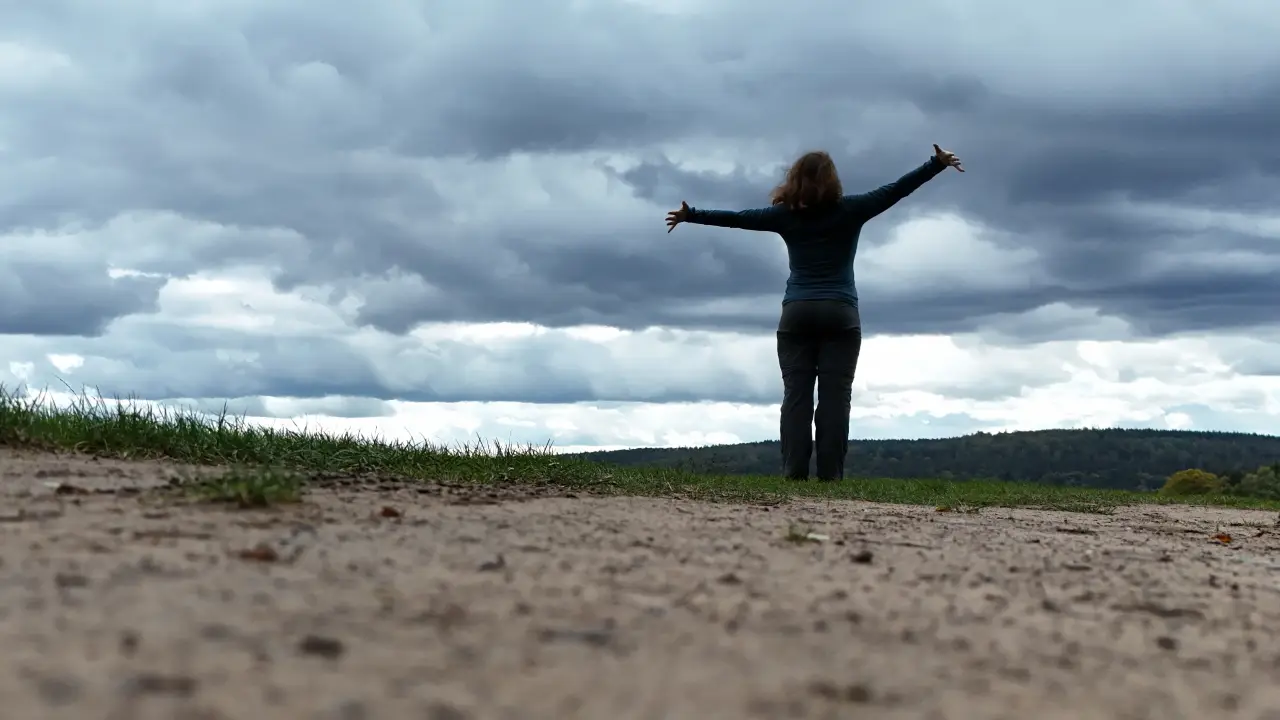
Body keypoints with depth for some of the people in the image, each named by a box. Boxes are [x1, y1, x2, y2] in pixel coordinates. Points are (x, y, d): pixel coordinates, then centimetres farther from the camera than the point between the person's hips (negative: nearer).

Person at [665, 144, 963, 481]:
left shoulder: (785, 215, 5)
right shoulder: (850, 210, 2)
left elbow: (736, 218, 10)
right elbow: (895, 190, 4)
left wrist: (690, 215, 20)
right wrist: (938, 163, 9)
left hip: (796, 314, 1)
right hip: (840, 314, -1)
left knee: (796, 395, -2)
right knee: (834, 396, -5)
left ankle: (794, 472, -10)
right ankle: (830, 475, -11)